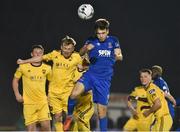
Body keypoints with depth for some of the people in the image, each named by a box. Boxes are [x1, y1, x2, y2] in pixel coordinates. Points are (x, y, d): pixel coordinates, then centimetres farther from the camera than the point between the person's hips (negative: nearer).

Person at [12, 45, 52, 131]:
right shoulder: (23, 67, -2)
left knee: (46, 125, -8)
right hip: (28, 102, -1)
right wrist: (17, 95, 1)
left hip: (43, 102, 1)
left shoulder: (47, 68, 3)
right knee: (31, 128, -5)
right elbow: (15, 80, 10)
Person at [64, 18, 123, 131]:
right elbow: (80, 53, 5)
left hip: (105, 79, 1)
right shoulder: (92, 41, 5)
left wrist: (117, 56, -13)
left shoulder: (113, 41, 8)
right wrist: (86, 48, -18)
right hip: (91, 75, -1)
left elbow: (120, 56, 12)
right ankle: (69, 117, -3)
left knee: (102, 109, 2)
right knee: (74, 94, -26)